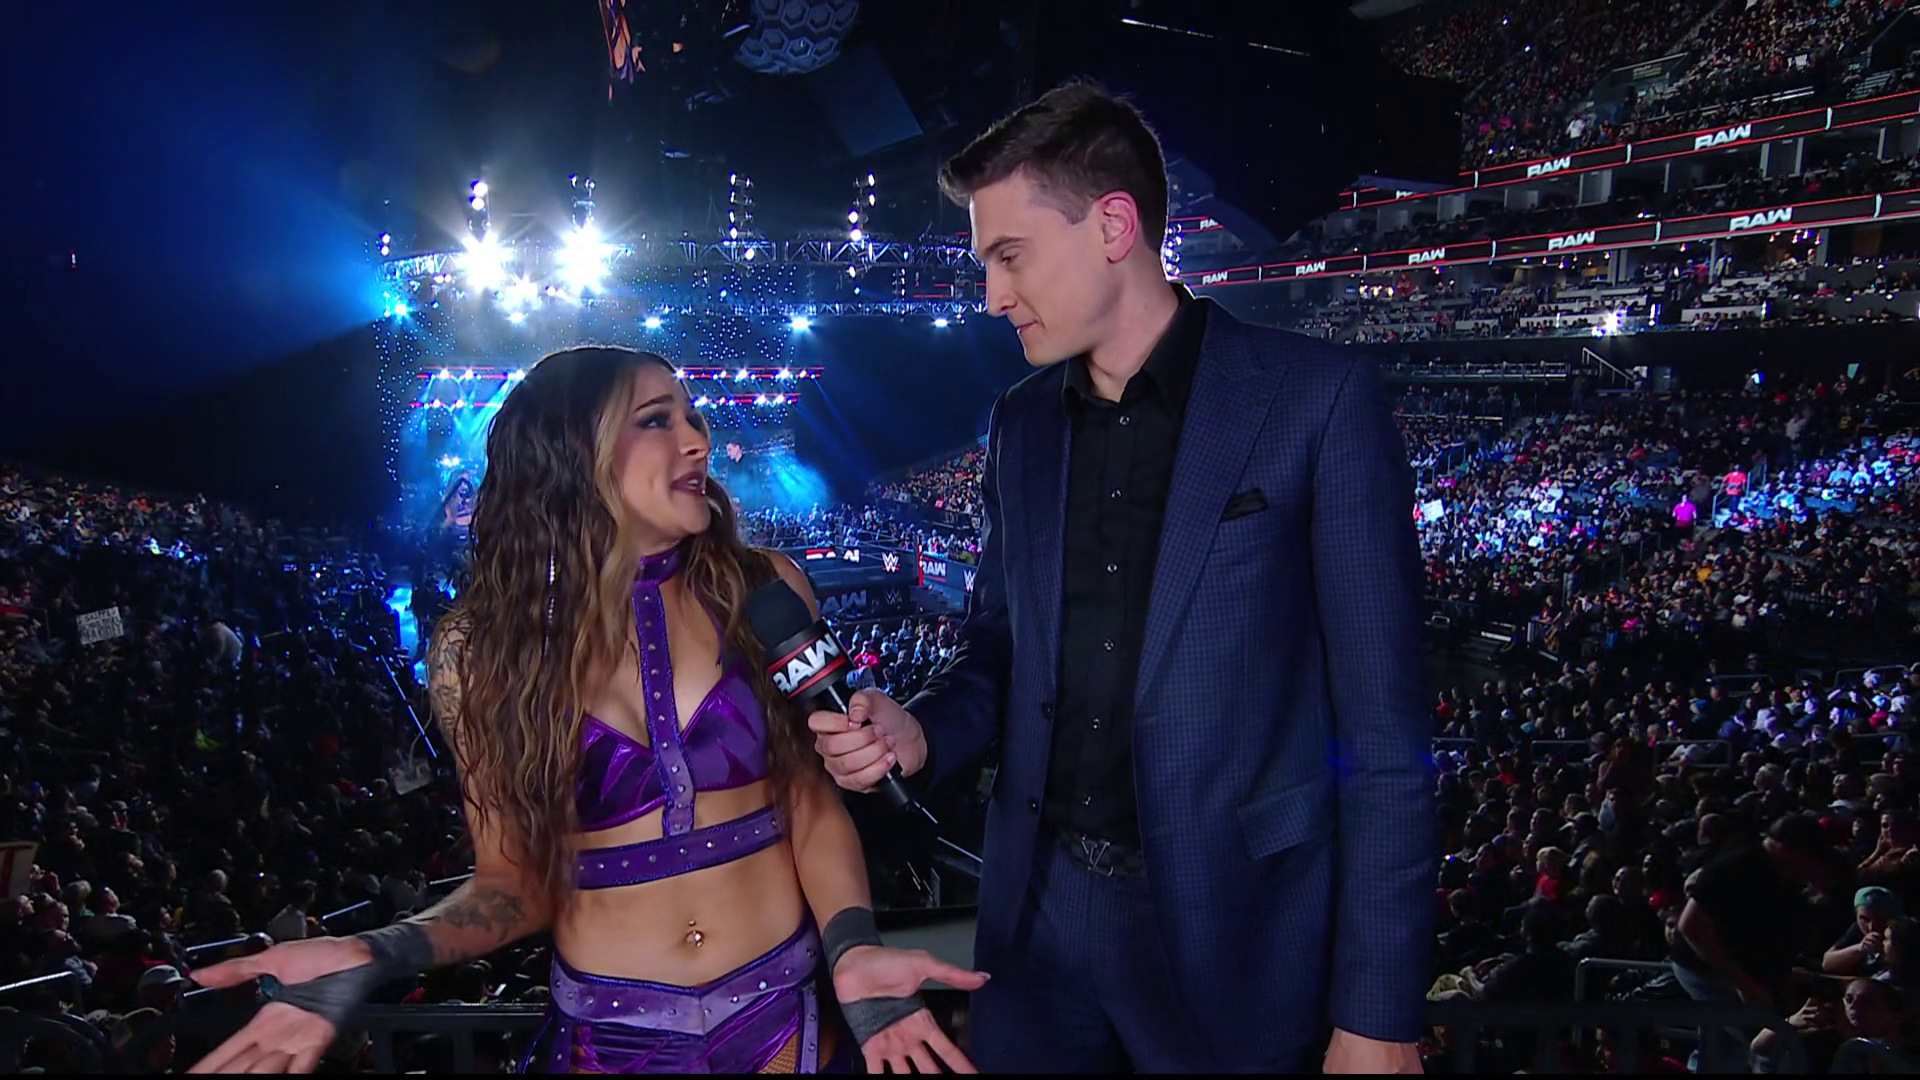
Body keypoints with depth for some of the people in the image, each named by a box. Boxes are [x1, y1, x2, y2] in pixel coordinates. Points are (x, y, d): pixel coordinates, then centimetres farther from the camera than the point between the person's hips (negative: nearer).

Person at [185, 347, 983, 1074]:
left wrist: (852, 948, -19)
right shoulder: (482, 647, -8)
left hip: (788, 1012, 1)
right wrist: (376, 955, -21)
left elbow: (811, 797, -3)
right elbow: (518, 878, -4)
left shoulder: (762, 590, -7)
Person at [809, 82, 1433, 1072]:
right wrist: (916, 734, -8)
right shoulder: (1020, 421, 5)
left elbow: (1382, 730, -12)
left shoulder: (1319, 399, -11)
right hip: (1038, 915, 5)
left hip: (1229, 938, -4)